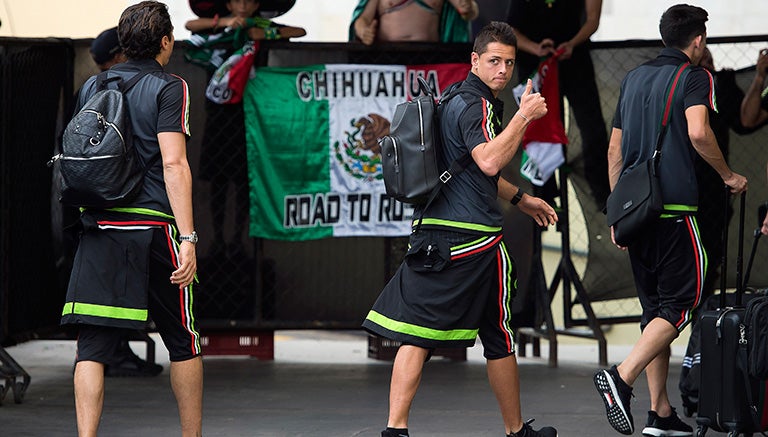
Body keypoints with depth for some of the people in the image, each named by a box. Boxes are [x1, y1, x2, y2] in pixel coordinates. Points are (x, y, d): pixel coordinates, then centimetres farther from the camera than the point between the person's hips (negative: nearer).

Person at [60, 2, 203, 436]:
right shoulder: (168, 88, -4)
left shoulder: (92, 87, 13)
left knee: (93, 346, -2)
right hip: (153, 228, -4)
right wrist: (187, 238, -17)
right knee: (183, 342, 12)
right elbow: (173, 164, -13)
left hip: (98, 229, 4)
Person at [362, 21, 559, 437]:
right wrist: (524, 116, -23)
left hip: (433, 233, 8)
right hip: (474, 239, -8)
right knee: (499, 338, 7)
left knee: (416, 335, -1)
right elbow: (489, 161, -29)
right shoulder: (476, 106, -11)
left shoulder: (456, 102, 21)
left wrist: (521, 199, 42)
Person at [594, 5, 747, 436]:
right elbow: (698, 132, -20)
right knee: (679, 305, -5)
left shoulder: (634, 77, 18)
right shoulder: (694, 77, -3)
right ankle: (622, 377, -24)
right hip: (674, 210, -7)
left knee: (655, 308, 11)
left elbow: (615, 149, 20)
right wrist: (728, 175, -5)